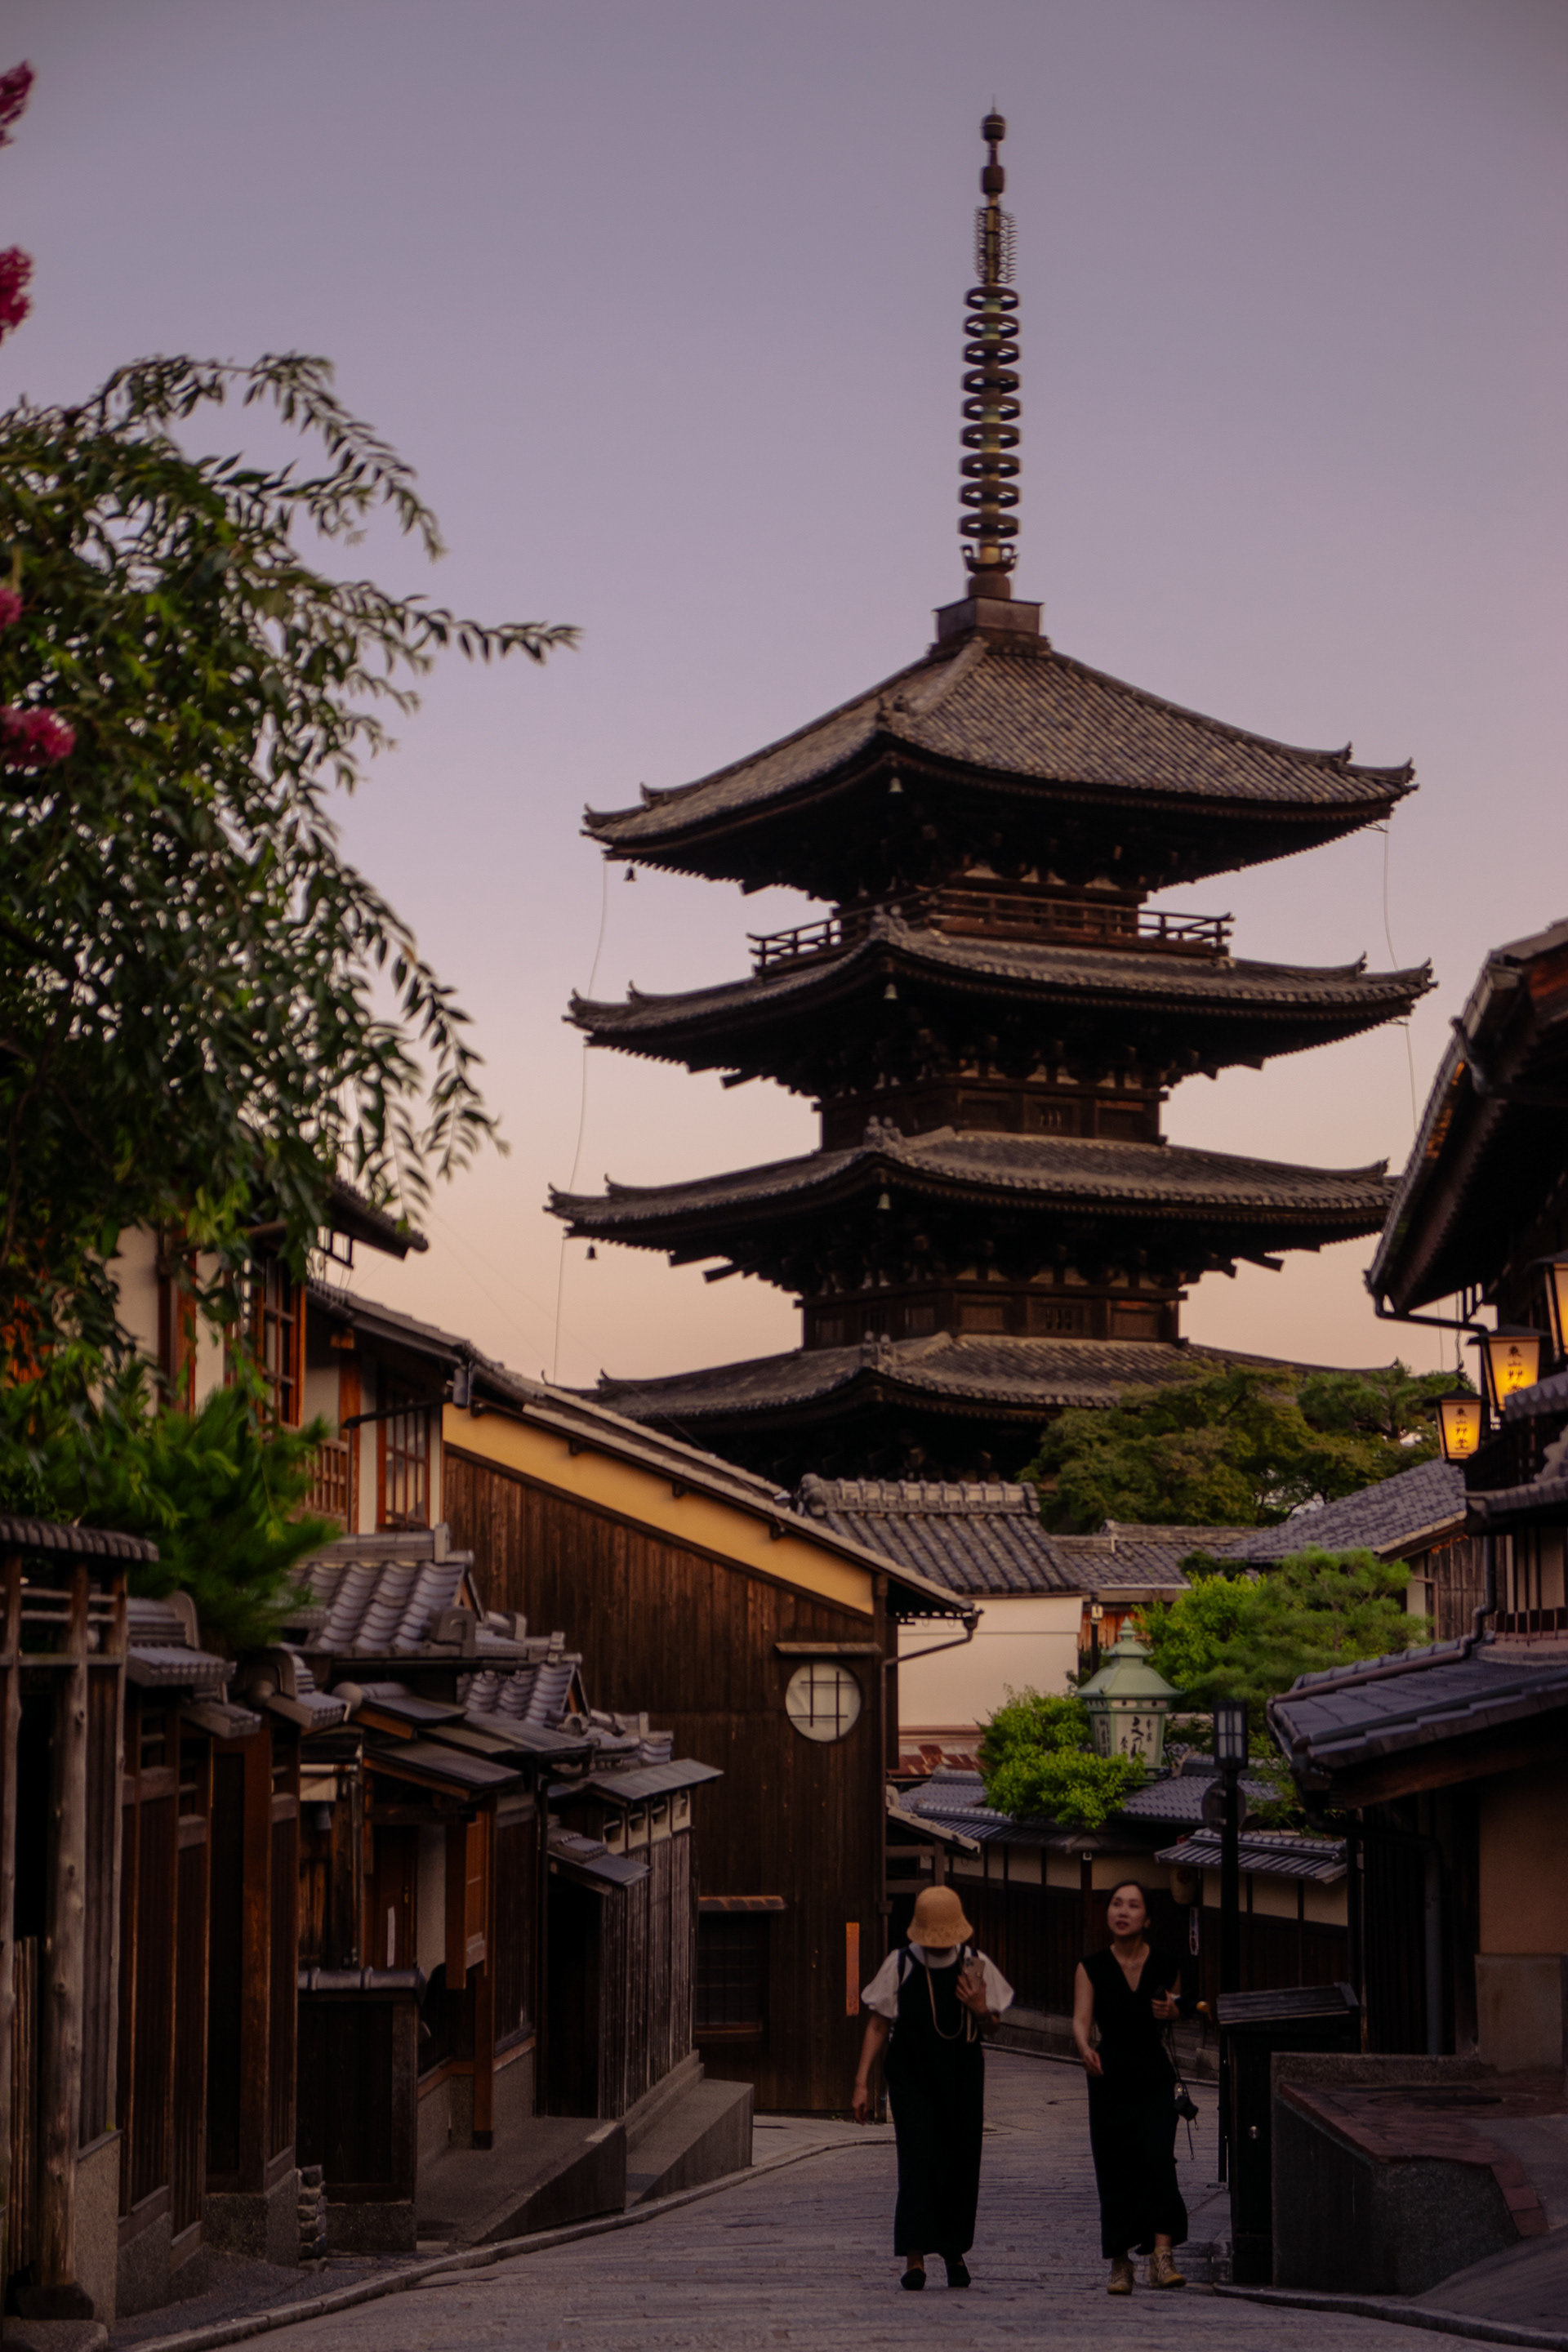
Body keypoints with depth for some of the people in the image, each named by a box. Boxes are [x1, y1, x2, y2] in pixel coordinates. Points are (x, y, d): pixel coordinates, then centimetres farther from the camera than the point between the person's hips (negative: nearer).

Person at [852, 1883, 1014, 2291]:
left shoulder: (977, 1965, 3)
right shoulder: (900, 1964, -2)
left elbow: (992, 2026, 14)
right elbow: (878, 2024, 3)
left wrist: (980, 2011, -10)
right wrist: (862, 2082, -2)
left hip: (962, 2078, 2)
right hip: (911, 2077, -2)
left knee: (961, 2163, 4)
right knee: (918, 2161, -13)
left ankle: (955, 2250, 22)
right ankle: (914, 2255, -13)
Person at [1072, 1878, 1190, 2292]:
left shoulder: (1165, 1966, 5)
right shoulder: (1091, 1969, 1)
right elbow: (1080, 2019, -9)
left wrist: (1169, 2012, -7)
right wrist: (1086, 2049, -30)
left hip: (1154, 2076, 0)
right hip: (1109, 2077, 0)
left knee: (1158, 2158, -17)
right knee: (1114, 2169, -1)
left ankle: (1162, 2256, -20)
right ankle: (1120, 2262, 11)